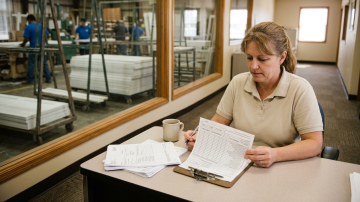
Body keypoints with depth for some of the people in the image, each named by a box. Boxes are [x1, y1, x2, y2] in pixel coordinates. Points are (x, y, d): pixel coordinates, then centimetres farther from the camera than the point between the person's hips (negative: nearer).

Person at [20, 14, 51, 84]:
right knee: (44, 63, 9)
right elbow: (47, 35, 13)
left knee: (31, 64, 2)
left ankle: (29, 80, 8)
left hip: (34, 48, -5)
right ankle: (48, 78, 10)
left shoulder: (28, 27, -7)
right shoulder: (41, 26, 8)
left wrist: (23, 44, 7)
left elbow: (26, 38, -11)